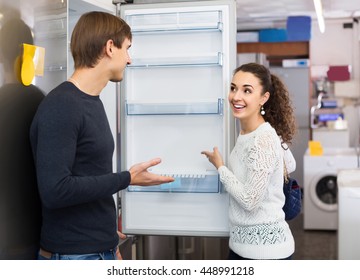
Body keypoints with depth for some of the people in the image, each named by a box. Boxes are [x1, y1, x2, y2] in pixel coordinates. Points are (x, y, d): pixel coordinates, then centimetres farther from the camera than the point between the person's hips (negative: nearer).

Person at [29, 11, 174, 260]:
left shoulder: (92, 101, 9)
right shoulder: (60, 107, -19)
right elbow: (55, 190, -26)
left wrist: (108, 238, 15)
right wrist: (127, 178, -18)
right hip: (73, 256, -8)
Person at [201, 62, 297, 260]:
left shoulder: (264, 141, -22)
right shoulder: (245, 133, 4)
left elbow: (249, 200, -23)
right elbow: (290, 166, 17)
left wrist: (220, 167, -12)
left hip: (265, 249, -9)